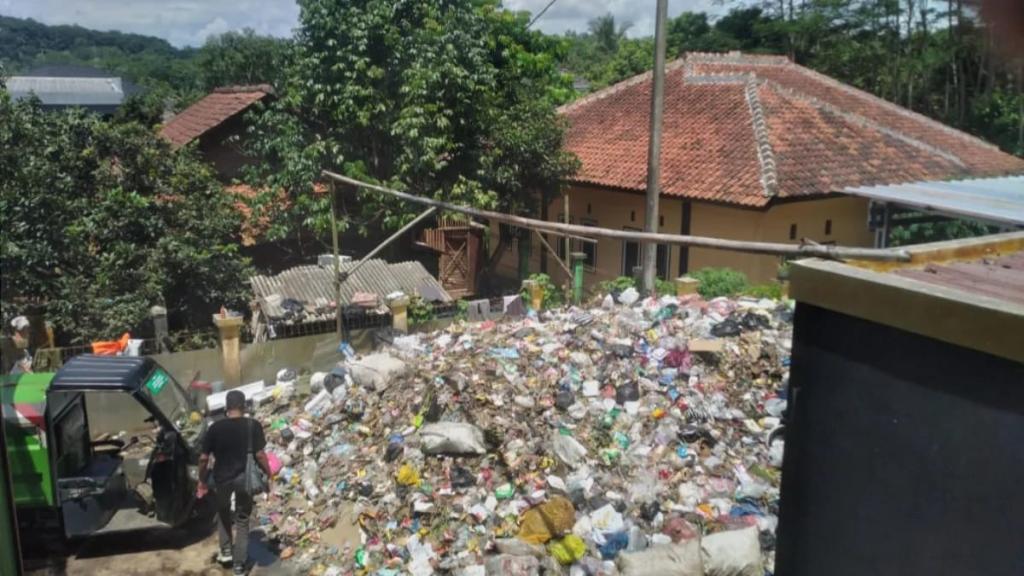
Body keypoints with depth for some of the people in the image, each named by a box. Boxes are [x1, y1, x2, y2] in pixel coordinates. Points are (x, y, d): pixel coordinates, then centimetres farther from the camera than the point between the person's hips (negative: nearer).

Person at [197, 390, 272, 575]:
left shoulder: (215, 428, -8)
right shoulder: (253, 426, -11)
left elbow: (204, 458, -4)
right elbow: (260, 455, -13)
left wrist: (202, 481, 8)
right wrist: (269, 474, 1)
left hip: (222, 478, 1)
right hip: (245, 478, -1)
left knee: (223, 514, 28)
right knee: (242, 520, 13)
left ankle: (226, 552, 31)